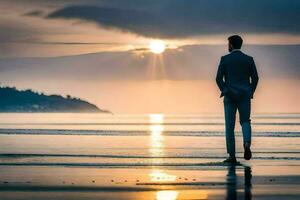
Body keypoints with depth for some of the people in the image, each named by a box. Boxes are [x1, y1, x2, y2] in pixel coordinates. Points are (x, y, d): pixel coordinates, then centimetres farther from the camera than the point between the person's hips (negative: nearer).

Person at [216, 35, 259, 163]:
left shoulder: (225, 59, -3)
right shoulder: (249, 59, 3)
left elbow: (219, 79, -8)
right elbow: (255, 78, 1)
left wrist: (225, 91, 2)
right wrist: (250, 93, 11)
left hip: (230, 96, -2)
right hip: (244, 96, 2)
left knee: (230, 126, 6)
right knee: (245, 122, 16)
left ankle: (232, 156, 2)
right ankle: (247, 144, -14)